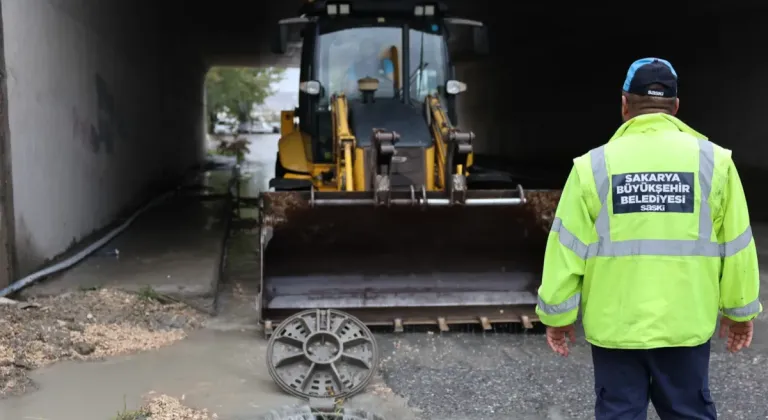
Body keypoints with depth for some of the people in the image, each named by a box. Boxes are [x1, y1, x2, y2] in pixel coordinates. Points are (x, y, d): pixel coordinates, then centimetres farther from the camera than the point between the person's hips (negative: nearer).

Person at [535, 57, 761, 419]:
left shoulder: (595, 165, -7)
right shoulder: (714, 161, -3)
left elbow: (567, 249, -5)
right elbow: (736, 246, 1)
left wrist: (558, 314, 5)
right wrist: (739, 310, 14)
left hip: (614, 325, -1)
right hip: (685, 323, 1)